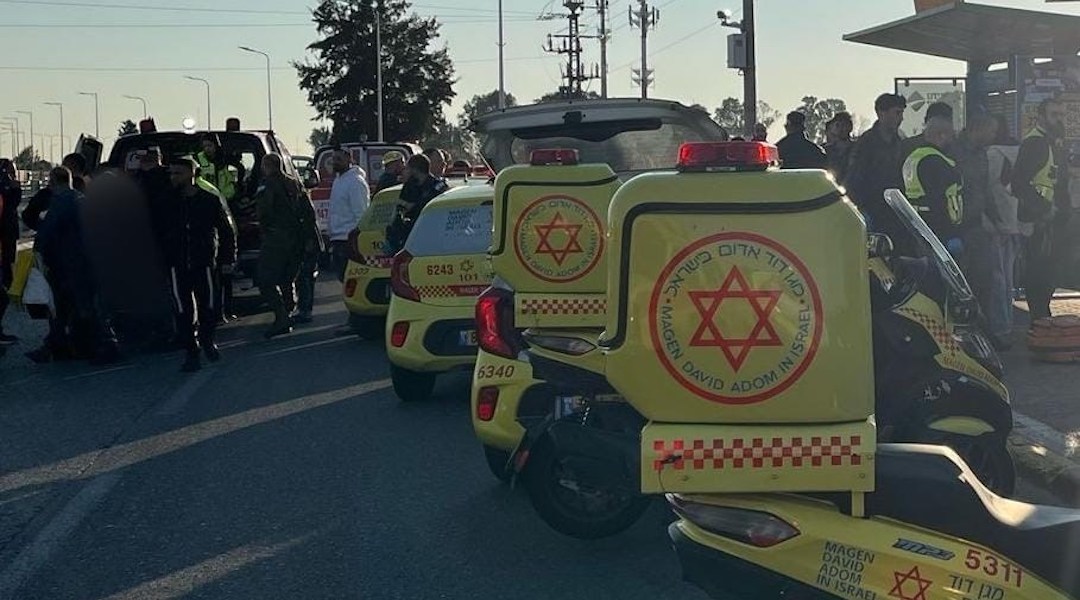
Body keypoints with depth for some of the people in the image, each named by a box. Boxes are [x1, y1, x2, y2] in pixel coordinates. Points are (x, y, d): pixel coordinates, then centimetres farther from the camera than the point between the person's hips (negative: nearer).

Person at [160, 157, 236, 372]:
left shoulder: (209, 200, 1)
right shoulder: (168, 201, 5)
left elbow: (226, 231, 6)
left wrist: (227, 259, 1)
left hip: (204, 263, -1)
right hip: (177, 265, 1)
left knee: (210, 307, 1)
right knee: (183, 311, -1)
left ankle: (207, 340, 29)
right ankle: (191, 353, 9)